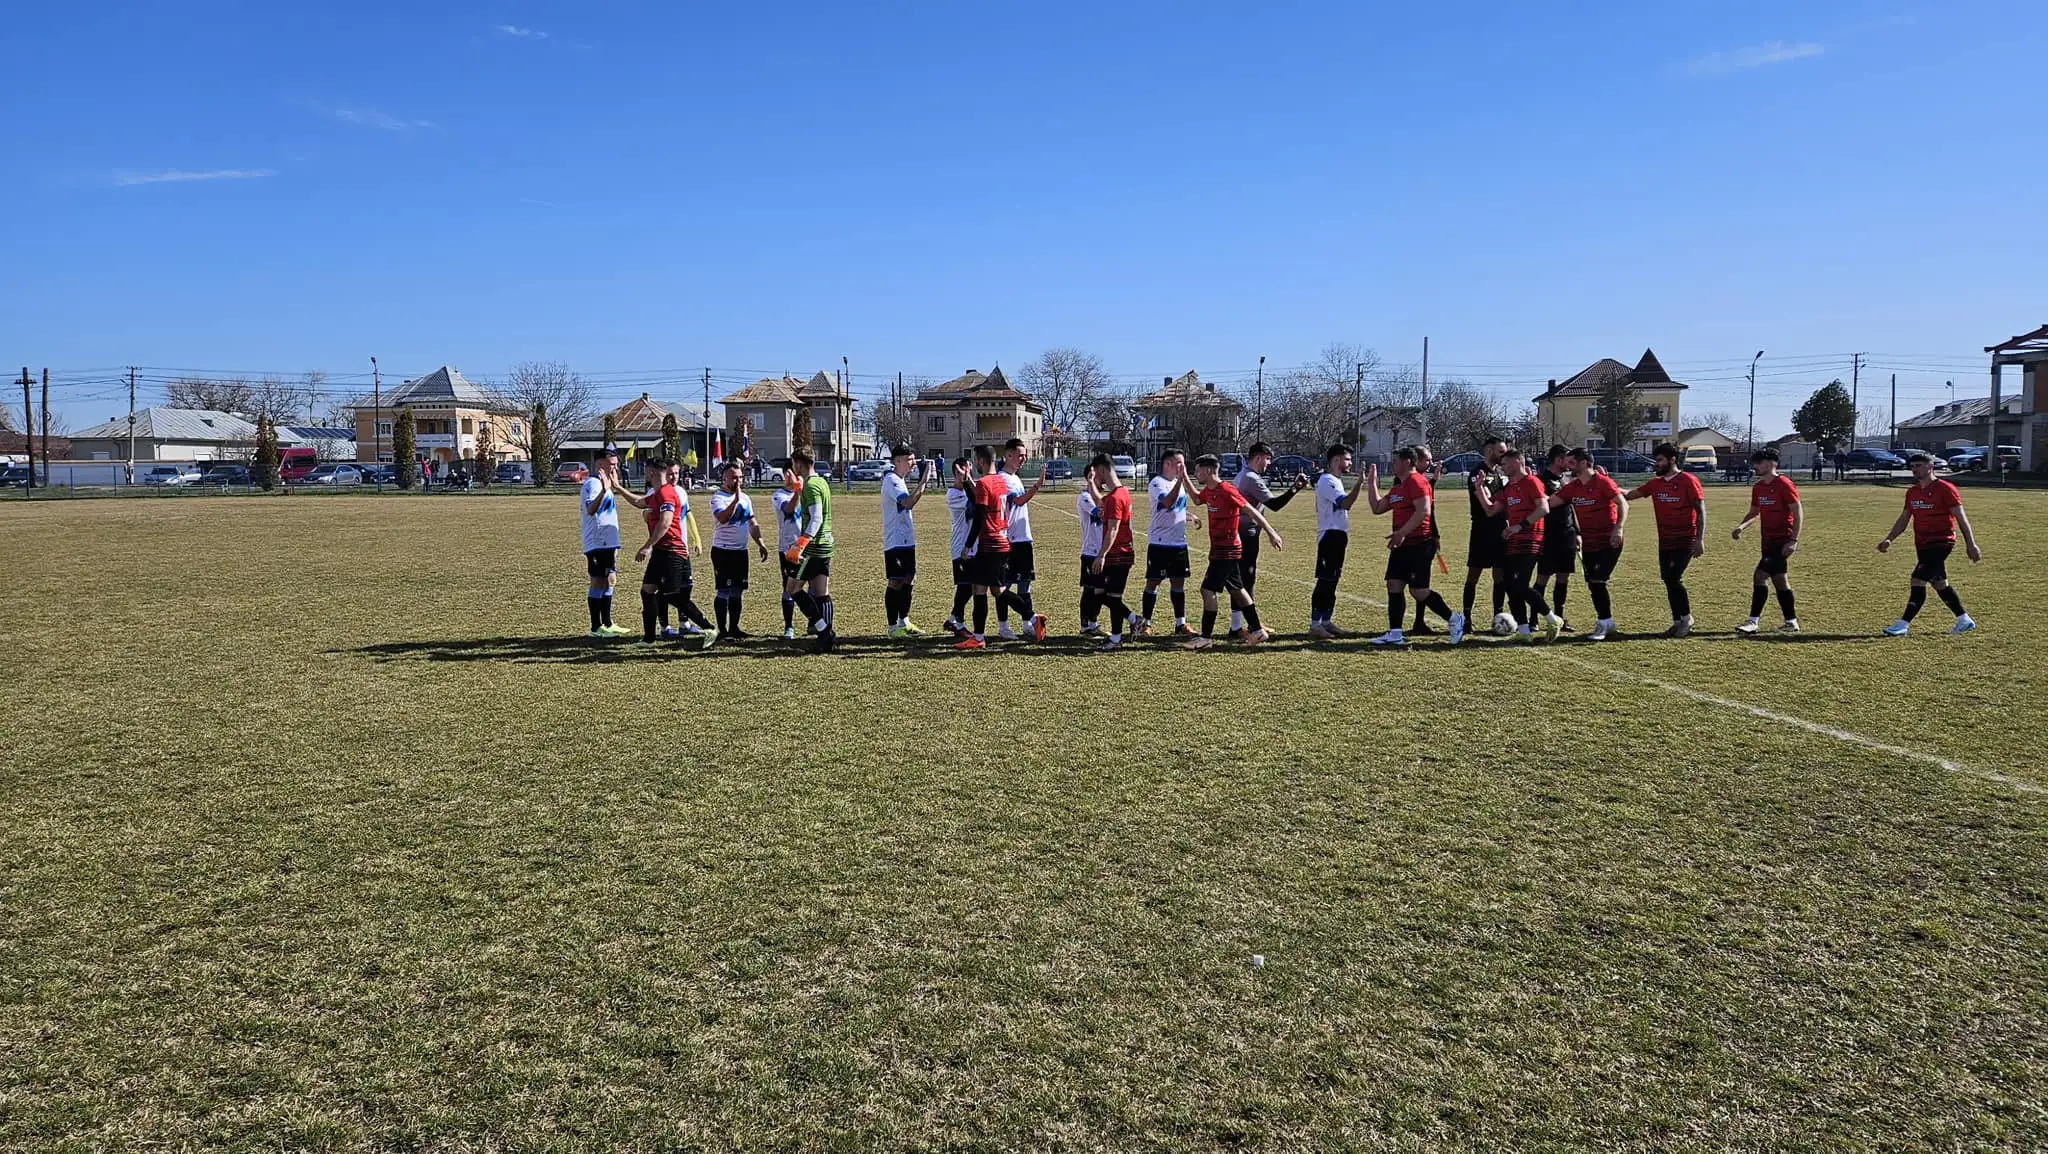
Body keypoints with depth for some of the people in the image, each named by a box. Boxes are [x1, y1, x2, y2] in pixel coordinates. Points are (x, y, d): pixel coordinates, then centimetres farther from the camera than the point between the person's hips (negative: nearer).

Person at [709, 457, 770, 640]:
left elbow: (752, 523, 20)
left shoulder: (745, 498, 13)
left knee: (738, 591, 11)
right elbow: (723, 518, -29)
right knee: (723, 591, -5)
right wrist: (736, 499, -30)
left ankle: (734, 627, 19)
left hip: (741, 551, 7)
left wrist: (760, 543, 12)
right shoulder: (718, 498, -10)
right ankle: (723, 630, 0)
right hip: (723, 551, -7)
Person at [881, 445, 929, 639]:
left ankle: (904, 622, 23)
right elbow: (908, 503, -31)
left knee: (908, 580, 14)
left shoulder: (900, 480, 16)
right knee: (895, 583, -5)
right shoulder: (891, 480, -15)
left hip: (906, 541, 10)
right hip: (895, 541, -10)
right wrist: (922, 484, -32)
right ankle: (893, 627, 0)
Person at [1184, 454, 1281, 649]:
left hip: (1226, 550, -9)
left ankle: (1206, 637, -4)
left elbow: (1251, 510, -18)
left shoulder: (1227, 491, -18)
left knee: (1208, 589, -9)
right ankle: (1256, 631, 24)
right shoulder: (1208, 491, 8)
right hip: (1219, 549, 9)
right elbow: (1197, 498, 31)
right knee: (1237, 589, 15)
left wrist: (1270, 532, -19)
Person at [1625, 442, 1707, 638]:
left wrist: (1700, 539, -14)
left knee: (1673, 578, -15)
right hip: (1665, 542, 7)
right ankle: (1678, 622, 17)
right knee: (1669, 581, 7)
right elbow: (1629, 495, 12)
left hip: (1685, 542, -6)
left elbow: (1701, 511, -8)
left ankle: (1687, 619, 2)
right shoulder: (1655, 484, 10)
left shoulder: (1688, 481, -7)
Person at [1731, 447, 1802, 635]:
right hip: (1768, 541, 9)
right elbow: (1754, 513, 20)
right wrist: (1741, 526, 0)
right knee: (1779, 578, 13)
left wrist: (1794, 540, -20)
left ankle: (1753, 621, -12)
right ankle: (1791, 622, 22)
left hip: (1782, 541, -9)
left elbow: (1799, 513, -14)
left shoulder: (1784, 484, -12)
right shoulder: (1758, 487, 11)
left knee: (1761, 576, -14)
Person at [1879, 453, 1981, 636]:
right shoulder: (1912, 492, 11)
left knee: (1918, 580, -15)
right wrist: (1889, 539, 5)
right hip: (1922, 544, 8)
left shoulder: (1945, 489, -10)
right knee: (1939, 583, 15)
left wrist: (1970, 544, -12)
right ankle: (1964, 621, 29)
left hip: (1941, 543, -8)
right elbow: (1904, 519, 17)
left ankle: (1903, 625, -15)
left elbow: (1961, 518, -10)